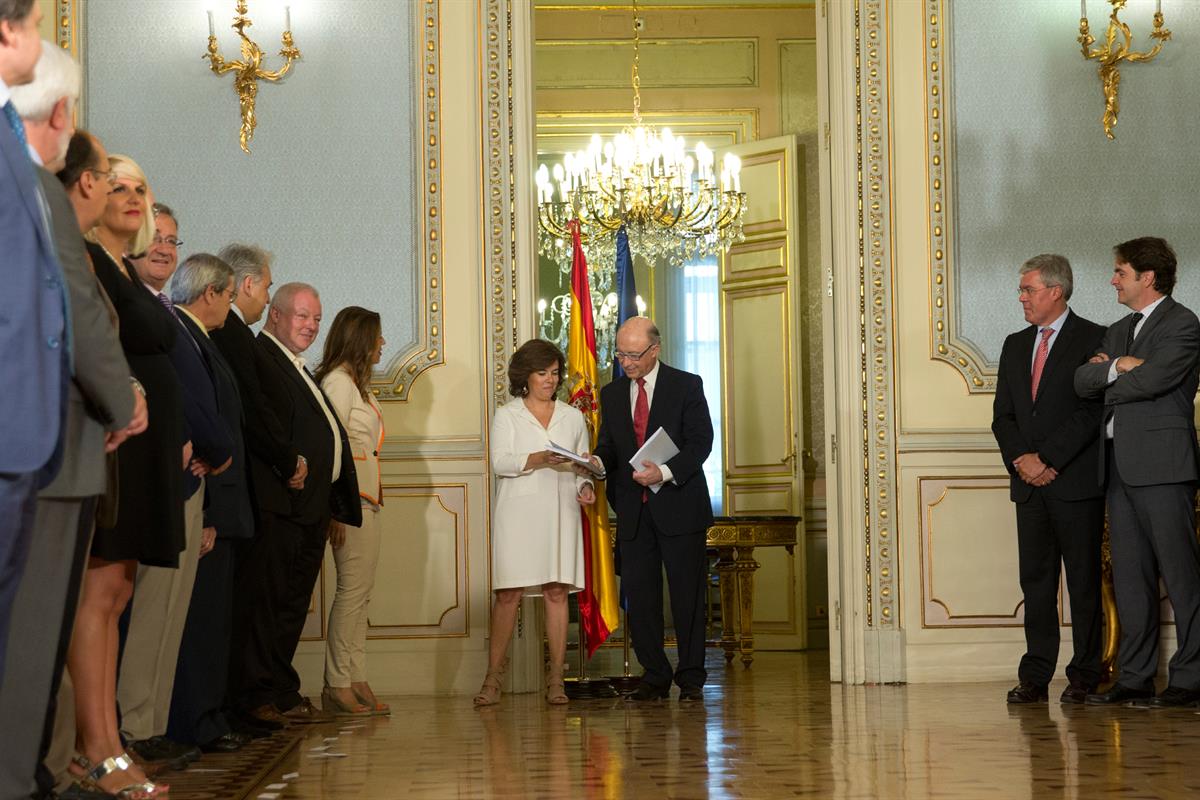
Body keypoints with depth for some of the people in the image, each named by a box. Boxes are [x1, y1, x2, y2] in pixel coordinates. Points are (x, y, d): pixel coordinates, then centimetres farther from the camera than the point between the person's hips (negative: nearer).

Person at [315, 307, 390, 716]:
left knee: (360, 591, 7)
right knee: (353, 589, -10)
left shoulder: (356, 383, 20)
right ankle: (337, 685, -9)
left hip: (365, 498, 10)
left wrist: (372, 498, 13)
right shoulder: (338, 380, -8)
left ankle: (356, 682, 7)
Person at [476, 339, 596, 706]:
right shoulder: (507, 415, 7)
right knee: (508, 593, -6)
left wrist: (585, 487, -3)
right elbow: (500, 462, -6)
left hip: (559, 514, 2)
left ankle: (555, 680, 1)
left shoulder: (573, 417, 17)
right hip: (519, 513, -2)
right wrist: (540, 459, -21)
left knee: (557, 592, -2)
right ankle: (493, 676, 2)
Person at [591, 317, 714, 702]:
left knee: (687, 595, 0)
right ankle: (654, 677, 12)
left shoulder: (687, 386, -1)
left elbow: (701, 441, -7)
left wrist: (665, 472, -20)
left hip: (679, 505, -4)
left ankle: (691, 678, 8)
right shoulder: (611, 394, 12)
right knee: (639, 595, 3)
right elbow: (608, 445, 14)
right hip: (633, 511, 4)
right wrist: (598, 462, -9)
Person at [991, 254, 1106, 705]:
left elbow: (1092, 410, -11)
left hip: (1076, 482, -5)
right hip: (1030, 482, 6)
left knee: (1084, 580, 0)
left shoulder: (1093, 340, -3)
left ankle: (1084, 676, 6)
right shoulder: (1015, 346, 17)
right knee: (1035, 579, 4)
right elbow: (1002, 415, 15)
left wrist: (1047, 459, -13)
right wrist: (1021, 459, -3)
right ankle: (1035, 677, 6)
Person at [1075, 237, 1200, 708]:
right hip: (1120, 465, 8)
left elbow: (1150, 379, -17)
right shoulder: (1119, 331, 22)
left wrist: (1107, 383, 1)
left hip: (1161, 462, -8)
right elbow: (1083, 381, 10)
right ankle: (1135, 677, 12)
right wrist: (1117, 367, -8)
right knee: (1129, 575, 8)